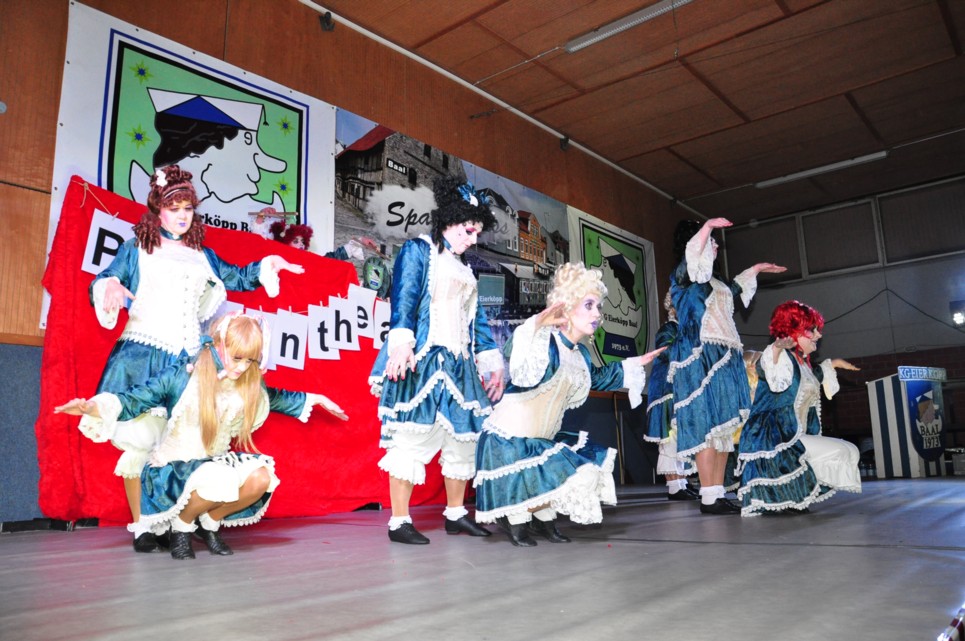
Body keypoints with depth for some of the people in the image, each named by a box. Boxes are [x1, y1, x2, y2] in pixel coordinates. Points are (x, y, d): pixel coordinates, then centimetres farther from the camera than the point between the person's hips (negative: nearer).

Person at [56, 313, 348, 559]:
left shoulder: (250, 388, -1)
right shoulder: (180, 378, -15)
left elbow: (276, 398, 19)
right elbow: (134, 400, -15)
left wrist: (315, 399, 23)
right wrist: (92, 407, -33)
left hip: (214, 463, 5)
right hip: (172, 470, -5)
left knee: (261, 477, -23)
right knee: (217, 480, -38)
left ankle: (209, 522, 4)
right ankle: (182, 525, -3)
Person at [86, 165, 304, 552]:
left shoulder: (202, 255, 21)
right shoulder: (136, 250, 11)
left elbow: (235, 278, 28)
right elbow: (103, 280, 4)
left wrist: (265, 266, 11)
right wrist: (111, 287, -20)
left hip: (189, 360, 3)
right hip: (142, 357, -3)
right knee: (141, 439, -9)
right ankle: (141, 527, 0)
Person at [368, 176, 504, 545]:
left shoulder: (464, 269, 24)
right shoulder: (418, 251, 2)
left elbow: (477, 320, 24)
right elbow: (403, 299, -13)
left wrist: (493, 364, 18)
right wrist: (401, 343, -27)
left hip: (458, 365, 8)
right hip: (421, 361, -8)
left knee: (462, 437, 10)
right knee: (412, 438, -10)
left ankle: (456, 514, 23)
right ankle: (399, 522, -2)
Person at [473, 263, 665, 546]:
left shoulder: (581, 354, 9)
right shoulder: (547, 342, -19)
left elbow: (597, 377, 31)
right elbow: (524, 377, -38)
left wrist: (635, 364, 35)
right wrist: (537, 330, -46)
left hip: (544, 439, 9)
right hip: (511, 439, -9)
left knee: (591, 466, 11)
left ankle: (544, 519, 24)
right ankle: (513, 517, 13)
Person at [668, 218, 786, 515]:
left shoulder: (712, 281, 24)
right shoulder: (683, 276, -1)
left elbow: (732, 289, 45)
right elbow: (688, 258, -24)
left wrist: (756, 269, 52)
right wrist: (706, 227, -32)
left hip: (723, 359, 9)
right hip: (700, 358, -9)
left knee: (723, 427, 4)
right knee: (707, 426, -13)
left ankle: (718, 494, 6)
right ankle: (708, 499, -12)